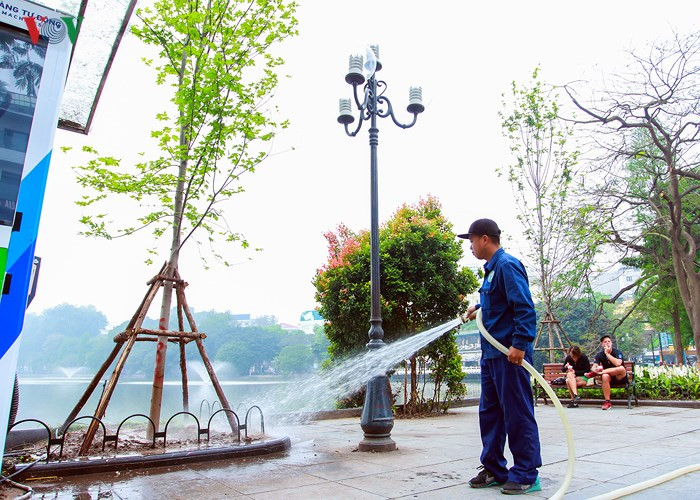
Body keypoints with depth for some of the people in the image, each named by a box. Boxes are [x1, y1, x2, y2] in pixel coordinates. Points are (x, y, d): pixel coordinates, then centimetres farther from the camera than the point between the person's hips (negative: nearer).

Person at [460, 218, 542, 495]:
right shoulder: (490, 269, 16)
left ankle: (526, 474, 14)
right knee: (489, 412, 15)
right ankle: (493, 469, 26)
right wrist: (480, 308, 16)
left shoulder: (507, 265, -13)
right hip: (491, 353, 10)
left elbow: (525, 307, -20)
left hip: (510, 354, -10)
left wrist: (520, 343, -26)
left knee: (517, 414, 1)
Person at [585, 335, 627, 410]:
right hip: (609, 378, 2)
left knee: (622, 369, -35)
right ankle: (607, 402, -30)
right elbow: (594, 366, -13)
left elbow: (618, 364, -29)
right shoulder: (599, 355, 1)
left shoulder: (618, 352, -9)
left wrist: (607, 354, -24)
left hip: (620, 378, -2)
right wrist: (595, 369, -38)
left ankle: (594, 373, -30)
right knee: (605, 376, -35)